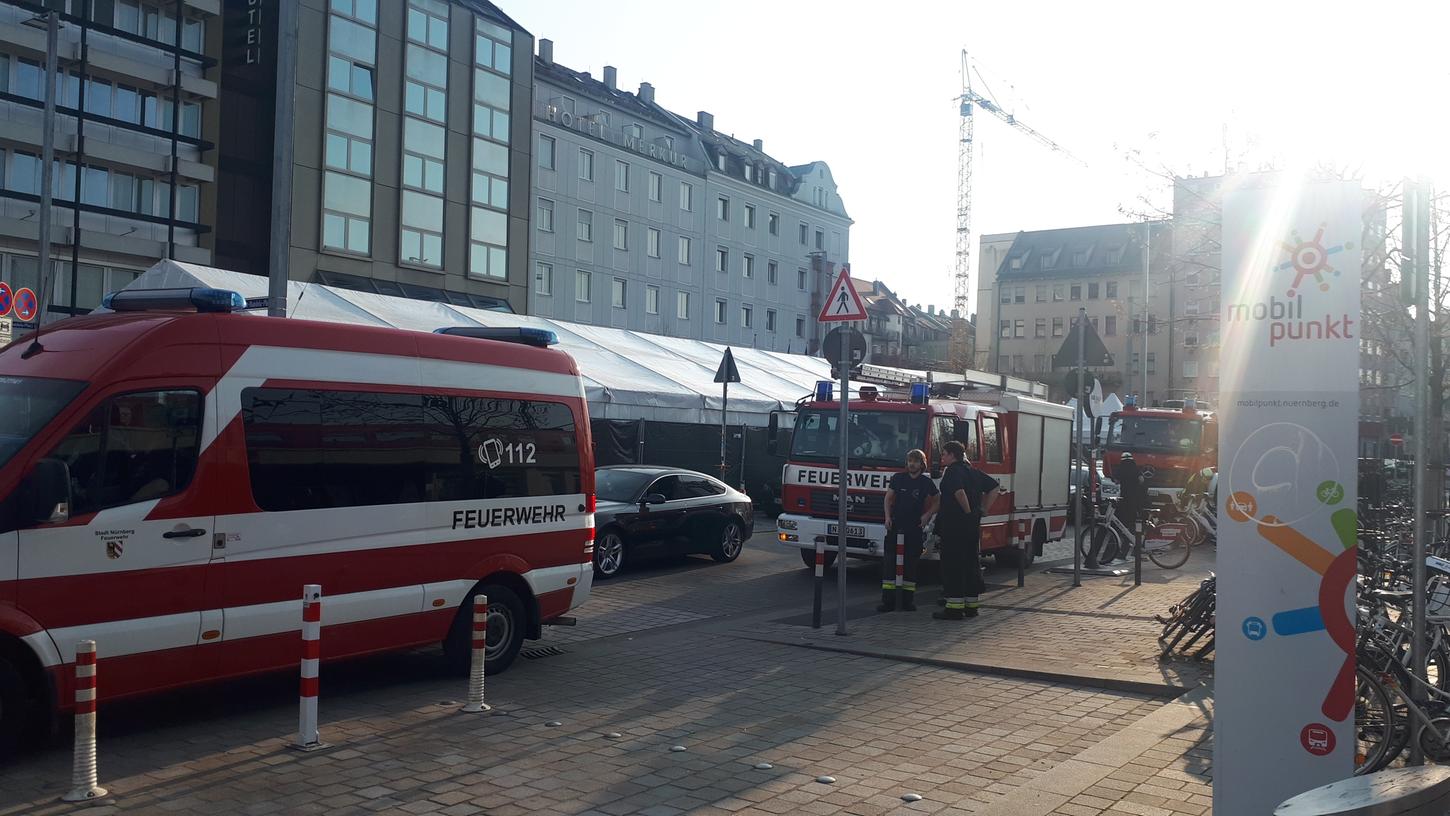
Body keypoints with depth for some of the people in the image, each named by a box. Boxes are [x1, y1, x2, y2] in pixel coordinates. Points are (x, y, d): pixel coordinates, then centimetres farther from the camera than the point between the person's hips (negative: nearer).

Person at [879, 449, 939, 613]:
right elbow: (888, 498, 10)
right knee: (889, 562, -6)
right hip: (896, 525, 0)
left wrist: (927, 515, -4)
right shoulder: (898, 478, 5)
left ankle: (908, 600, 10)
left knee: (911, 564, 3)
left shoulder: (927, 482, 3)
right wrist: (888, 517, -3)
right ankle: (888, 600, -4)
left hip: (915, 528, 0)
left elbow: (937, 503, 12)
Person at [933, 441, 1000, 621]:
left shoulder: (953, 471, -10)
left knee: (952, 566, -5)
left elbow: (959, 491, -27)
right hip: (974, 525, 9)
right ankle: (972, 605, 18)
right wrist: (982, 509, 13)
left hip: (954, 526, -9)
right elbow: (995, 487, 20)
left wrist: (968, 510, -13)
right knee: (972, 564, 13)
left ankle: (954, 607, -7)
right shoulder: (973, 471, 15)